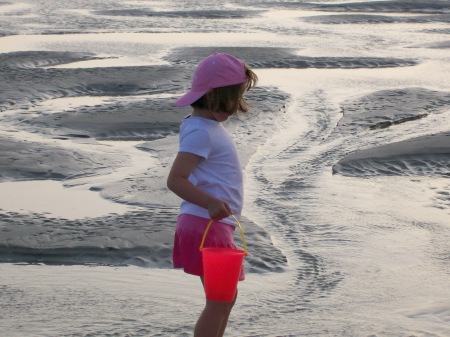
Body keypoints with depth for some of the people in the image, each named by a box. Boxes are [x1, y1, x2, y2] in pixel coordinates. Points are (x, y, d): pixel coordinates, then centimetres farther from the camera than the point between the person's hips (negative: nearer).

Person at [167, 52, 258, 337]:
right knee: (220, 300, -8)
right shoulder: (201, 131, -18)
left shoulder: (211, 127, 14)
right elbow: (175, 179, -26)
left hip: (216, 225, 11)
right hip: (207, 226, -11)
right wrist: (210, 203, -37)